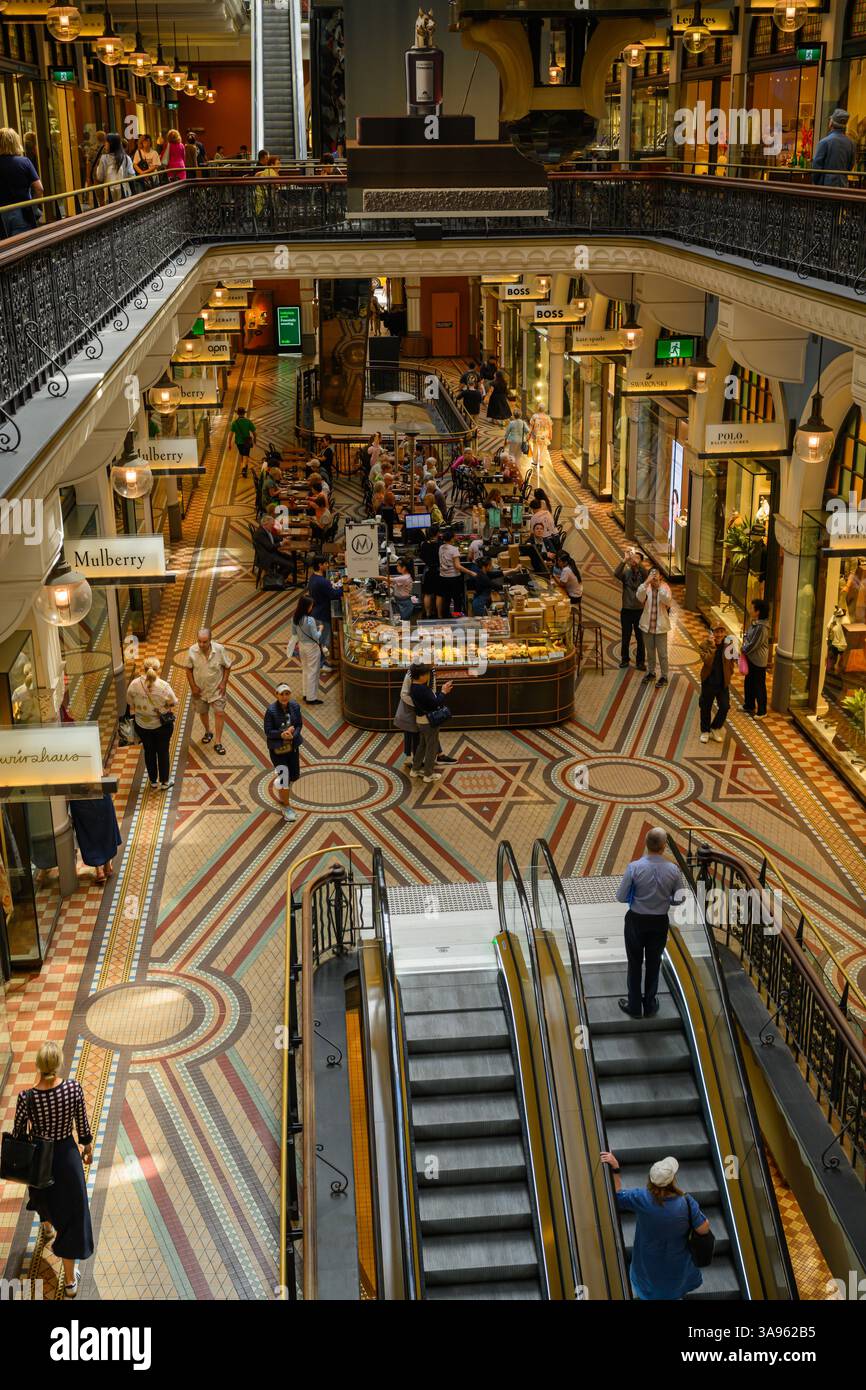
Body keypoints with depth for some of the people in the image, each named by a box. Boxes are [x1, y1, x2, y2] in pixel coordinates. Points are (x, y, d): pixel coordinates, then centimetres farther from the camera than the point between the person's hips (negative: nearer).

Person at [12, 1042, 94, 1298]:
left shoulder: (26, 1098, -25)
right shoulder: (73, 1089, -25)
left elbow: (18, 1133, -9)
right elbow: (82, 1124, -9)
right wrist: (87, 1146, 10)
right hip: (66, 1154, -1)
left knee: (42, 1192, 35)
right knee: (71, 1213, 10)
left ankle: (47, 1225, 68)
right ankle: (70, 1280, 17)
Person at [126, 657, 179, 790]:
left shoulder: (134, 684, -17)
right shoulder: (164, 686, -24)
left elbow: (130, 704, -3)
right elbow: (173, 703, -11)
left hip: (142, 725, 2)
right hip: (162, 725, -2)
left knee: (149, 751, 20)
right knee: (163, 752, 15)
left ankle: (153, 781, 33)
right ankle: (165, 782, 27)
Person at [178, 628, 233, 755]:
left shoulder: (219, 649, -21)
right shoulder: (192, 651, -19)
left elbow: (227, 666, -6)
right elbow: (188, 669, -5)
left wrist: (223, 683, -10)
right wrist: (193, 686, -7)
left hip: (216, 688, -2)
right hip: (200, 689, 2)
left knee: (219, 713, -5)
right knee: (203, 712, 19)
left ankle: (218, 743, 4)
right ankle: (208, 732, 46)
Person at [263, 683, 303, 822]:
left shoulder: (295, 706, -6)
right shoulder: (271, 710, -20)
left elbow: (299, 724, 0)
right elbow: (268, 731, -15)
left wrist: (293, 733, -20)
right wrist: (281, 734, -30)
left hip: (293, 746, 5)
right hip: (277, 748, -5)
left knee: (294, 775, 18)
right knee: (284, 777, -4)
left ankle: (282, 793, 49)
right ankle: (286, 808, 14)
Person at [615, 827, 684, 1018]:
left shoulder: (634, 867, -21)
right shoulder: (673, 870, -14)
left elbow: (621, 897, -14)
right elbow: (679, 899, -3)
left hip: (636, 921, -2)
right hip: (660, 922, 2)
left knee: (635, 964, 15)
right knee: (653, 964, 19)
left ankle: (634, 1007, 27)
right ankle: (650, 1006, 32)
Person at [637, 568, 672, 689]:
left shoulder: (664, 587, -7)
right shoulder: (646, 588, -3)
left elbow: (668, 601, -25)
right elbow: (639, 597, -22)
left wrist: (659, 586, -28)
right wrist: (646, 583, -29)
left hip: (660, 626, -3)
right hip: (647, 625, 3)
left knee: (662, 653, 1)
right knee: (650, 652, 17)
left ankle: (664, 676, 11)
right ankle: (651, 672, 34)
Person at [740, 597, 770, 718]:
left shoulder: (762, 628, -27)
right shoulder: (754, 622, 2)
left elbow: (753, 645, -23)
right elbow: (747, 634, 16)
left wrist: (744, 649, -7)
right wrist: (744, 642, -1)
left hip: (759, 661, -10)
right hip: (751, 658, 10)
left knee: (759, 686, 4)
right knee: (748, 682, 22)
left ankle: (761, 711, 18)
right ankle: (749, 706, 39)